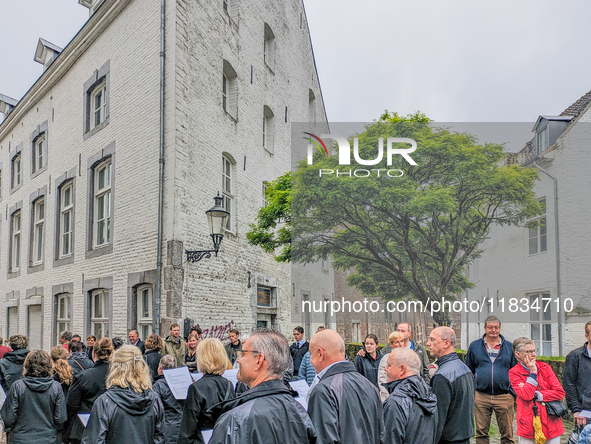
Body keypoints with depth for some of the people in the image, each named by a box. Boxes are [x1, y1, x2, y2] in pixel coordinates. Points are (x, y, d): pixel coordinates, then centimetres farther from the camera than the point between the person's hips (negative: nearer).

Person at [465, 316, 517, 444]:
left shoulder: (509, 347, 8)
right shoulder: (474, 346, 8)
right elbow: (469, 370, 13)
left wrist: (513, 392, 2)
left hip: (504, 396, 0)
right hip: (481, 397, 1)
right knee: (481, 433, 6)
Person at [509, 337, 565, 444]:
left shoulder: (545, 367, 7)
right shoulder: (514, 373, -3)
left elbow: (560, 392, -1)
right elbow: (526, 395, -17)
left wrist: (537, 395, -10)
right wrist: (533, 372, -12)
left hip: (551, 422, 3)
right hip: (529, 424, -3)